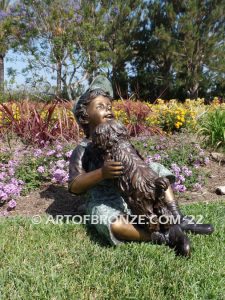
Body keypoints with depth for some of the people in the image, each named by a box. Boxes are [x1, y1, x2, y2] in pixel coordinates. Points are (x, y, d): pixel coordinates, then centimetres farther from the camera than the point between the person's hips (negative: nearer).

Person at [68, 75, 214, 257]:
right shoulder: (82, 150, -10)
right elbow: (74, 187, -20)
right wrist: (102, 173, -35)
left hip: (133, 196, 7)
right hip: (104, 203, -7)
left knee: (156, 169, 5)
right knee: (113, 224, -39)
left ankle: (178, 220, -5)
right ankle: (164, 237, -22)